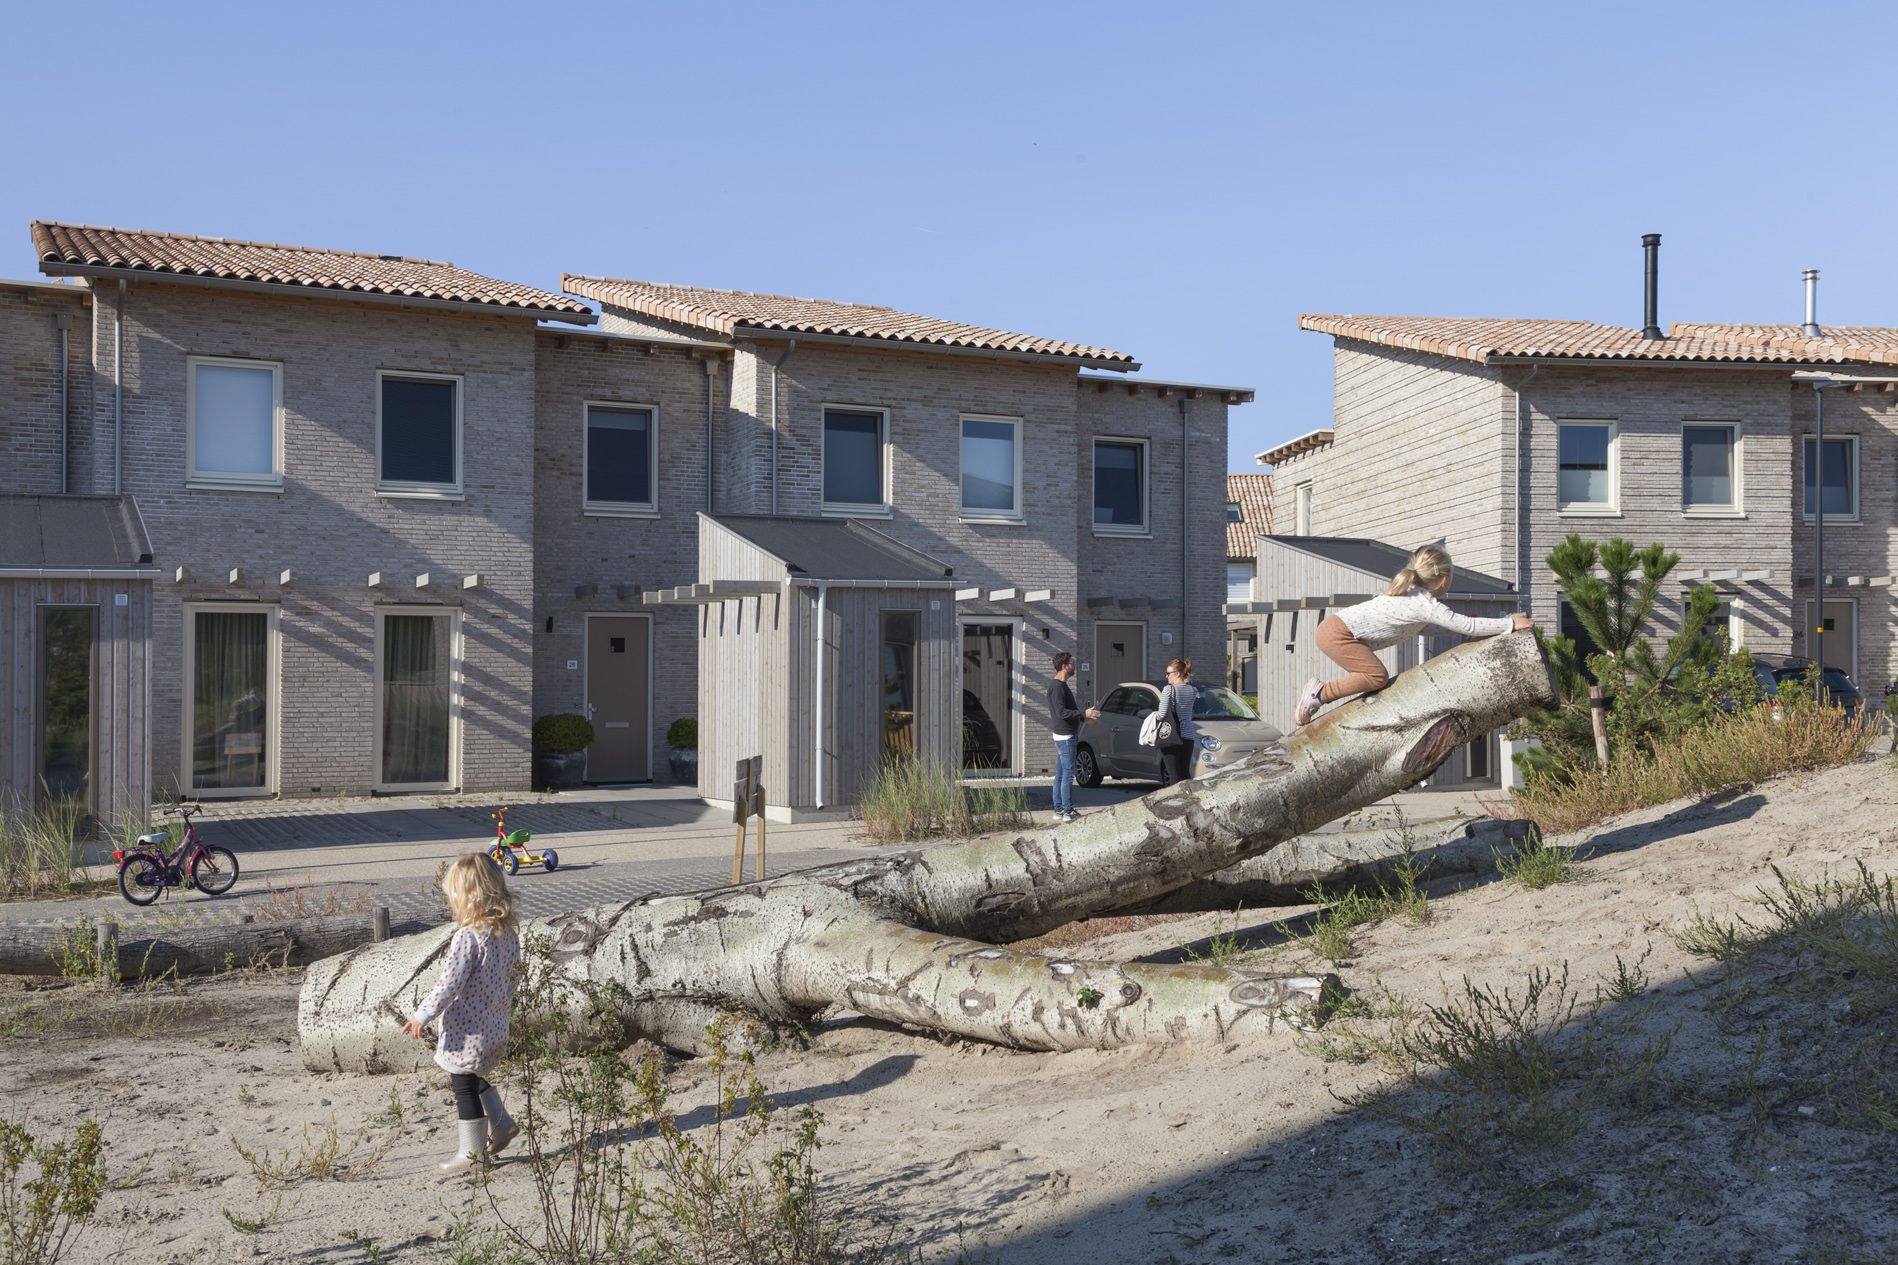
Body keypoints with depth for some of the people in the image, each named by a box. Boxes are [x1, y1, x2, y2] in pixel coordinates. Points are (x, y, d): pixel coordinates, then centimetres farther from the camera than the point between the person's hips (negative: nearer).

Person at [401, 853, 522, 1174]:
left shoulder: (468, 936, -24)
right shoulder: (508, 930, 0)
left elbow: (449, 984, -22)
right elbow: (512, 973, 10)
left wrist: (421, 1016, -11)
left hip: (468, 1031, -8)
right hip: (496, 1026, 8)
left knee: (465, 1088, 8)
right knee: (471, 1079, 27)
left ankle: (472, 1152, 18)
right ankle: (501, 1124, 31)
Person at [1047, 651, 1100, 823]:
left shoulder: (1062, 686, 16)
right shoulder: (1057, 687, -16)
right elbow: (1061, 712, -24)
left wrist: (1084, 718, 21)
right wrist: (1084, 714, -20)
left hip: (1068, 735, 10)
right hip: (1065, 736, -10)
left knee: (1060, 774, 11)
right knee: (1068, 774, -8)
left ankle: (1058, 810, 15)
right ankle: (1068, 811, -6)